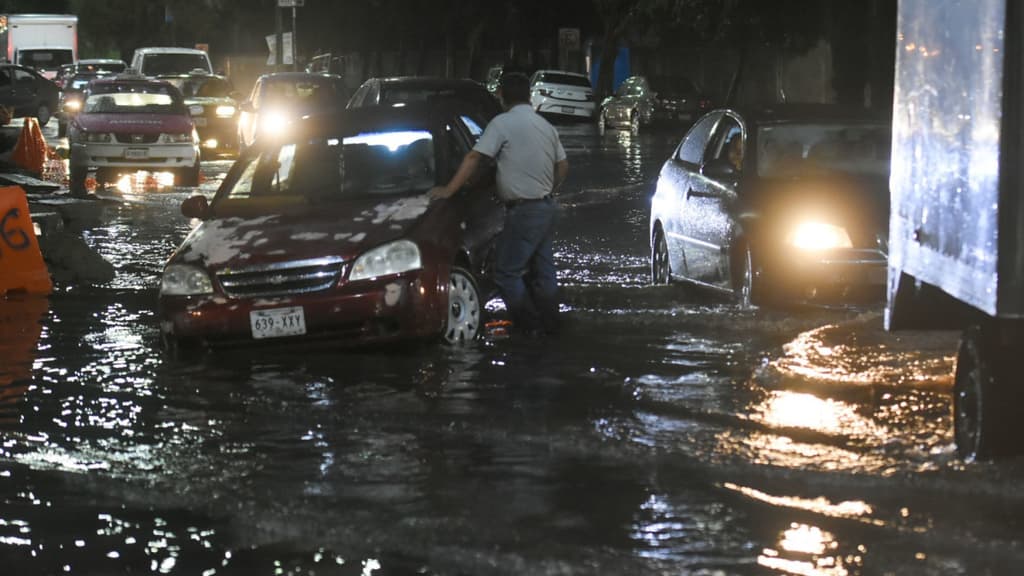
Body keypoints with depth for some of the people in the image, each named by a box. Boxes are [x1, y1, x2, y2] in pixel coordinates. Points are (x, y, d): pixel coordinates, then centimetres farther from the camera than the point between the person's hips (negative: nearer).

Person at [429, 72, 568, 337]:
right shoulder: (546, 126, 11)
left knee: (507, 273, -2)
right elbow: (563, 166, 17)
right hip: (547, 208, 8)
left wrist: (449, 189, -12)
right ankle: (549, 324, 21)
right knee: (542, 270, 15)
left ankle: (529, 325, -1)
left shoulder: (503, 123, -12)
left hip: (524, 211, -8)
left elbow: (473, 158, -15)